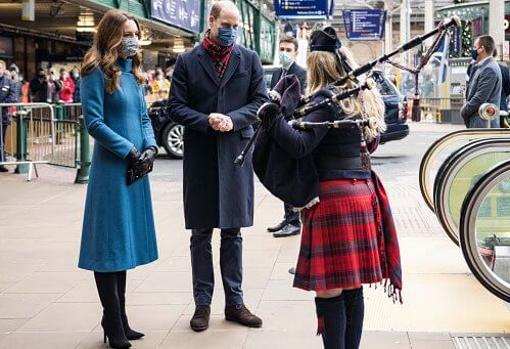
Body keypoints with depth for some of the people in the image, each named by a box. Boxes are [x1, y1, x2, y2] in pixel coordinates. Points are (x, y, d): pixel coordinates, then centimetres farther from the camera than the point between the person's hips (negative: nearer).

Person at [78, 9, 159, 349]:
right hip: (111, 167, -8)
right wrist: (129, 151, -14)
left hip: (136, 166, 8)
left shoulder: (132, 72, 14)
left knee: (126, 241, 11)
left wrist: (151, 148, -1)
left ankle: (120, 320, 19)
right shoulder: (97, 72, -8)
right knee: (110, 244, -2)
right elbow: (94, 122, -13)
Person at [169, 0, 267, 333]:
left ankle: (234, 301, 17)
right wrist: (207, 121, -15)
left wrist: (233, 119, -13)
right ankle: (203, 303, 14)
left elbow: (261, 101, 3)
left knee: (233, 232, 9)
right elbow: (176, 106, 0)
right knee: (201, 233, 5)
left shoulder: (250, 59, 6)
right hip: (200, 155, -1)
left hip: (236, 154, 1)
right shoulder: (187, 61, 2)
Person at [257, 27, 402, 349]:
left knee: (329, 288, -4)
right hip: (363, 192, 8)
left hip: (333, 198, -8)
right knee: (353, 286, 12)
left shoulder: (326, 98, -11)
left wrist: (271, 117, -15)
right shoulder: (364, 97, 14)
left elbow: (300, 145, -21)